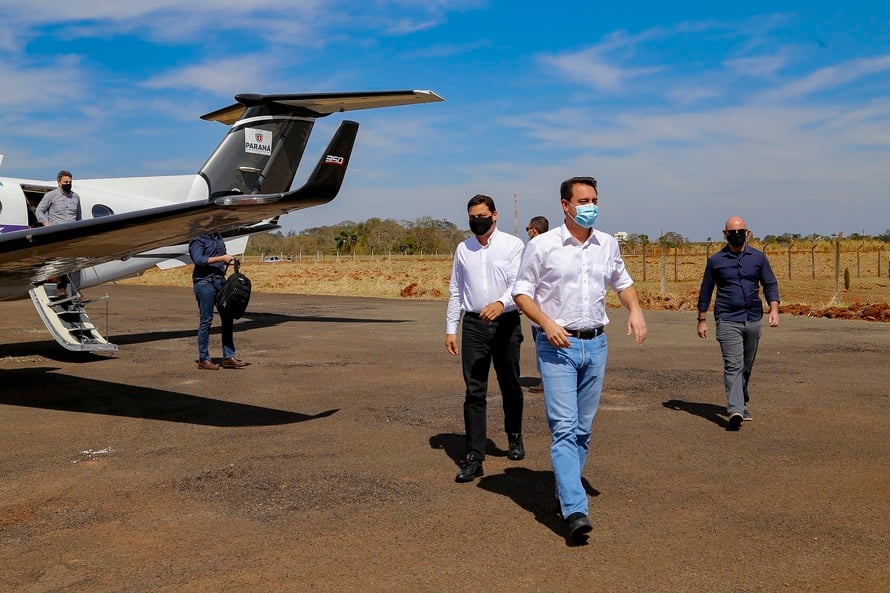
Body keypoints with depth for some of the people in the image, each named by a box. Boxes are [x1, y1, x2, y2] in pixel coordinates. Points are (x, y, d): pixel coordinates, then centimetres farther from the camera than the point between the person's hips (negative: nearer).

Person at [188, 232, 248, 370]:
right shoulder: (198, 240, -9)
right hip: (204, 282, -8)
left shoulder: (217, 236, 15)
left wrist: (230, 260, 7)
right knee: (206, 321, -2)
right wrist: (222, 258, -22)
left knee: (228, 319, 7)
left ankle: (228, 357, 14)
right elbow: (198, 259, -23)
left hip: (220, 281, 8)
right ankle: (203, 360, 7)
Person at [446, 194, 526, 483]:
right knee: (474, 391, -3)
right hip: (474, 326, 2)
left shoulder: (513, 245, -2)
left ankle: (514, 437, 36)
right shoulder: (463, 249, 8)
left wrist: (501, 303, -33)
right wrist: (450, 329, 8)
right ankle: (474, 457, -2)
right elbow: (455, 291, 12)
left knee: (510, 387, 13)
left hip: (506, 323, -2)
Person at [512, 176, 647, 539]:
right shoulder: (542, 246, -5)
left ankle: (565, 493, 25)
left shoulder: (608, 245, 9)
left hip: (596, 345, 5)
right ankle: (575, 510, -17)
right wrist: (547, 323, -16)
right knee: (564, 428, -12)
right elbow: (522, 292, -1)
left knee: (583, 429, 10)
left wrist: (635, 309, 3)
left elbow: (622, 282, 23)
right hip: (558, 346, -5)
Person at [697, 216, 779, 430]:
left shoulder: (758, 257, 9)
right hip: (727, 321, -3)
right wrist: (701, 320, 7)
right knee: (733, 366, -15)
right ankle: (735, 411, -24)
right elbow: (705, 292, 9)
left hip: (753, 320, 3)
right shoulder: (715, 261, 4)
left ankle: (742, 404, 29)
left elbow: (770, 285, 10)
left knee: (746, 367, 13)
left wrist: (774, 309, -6)